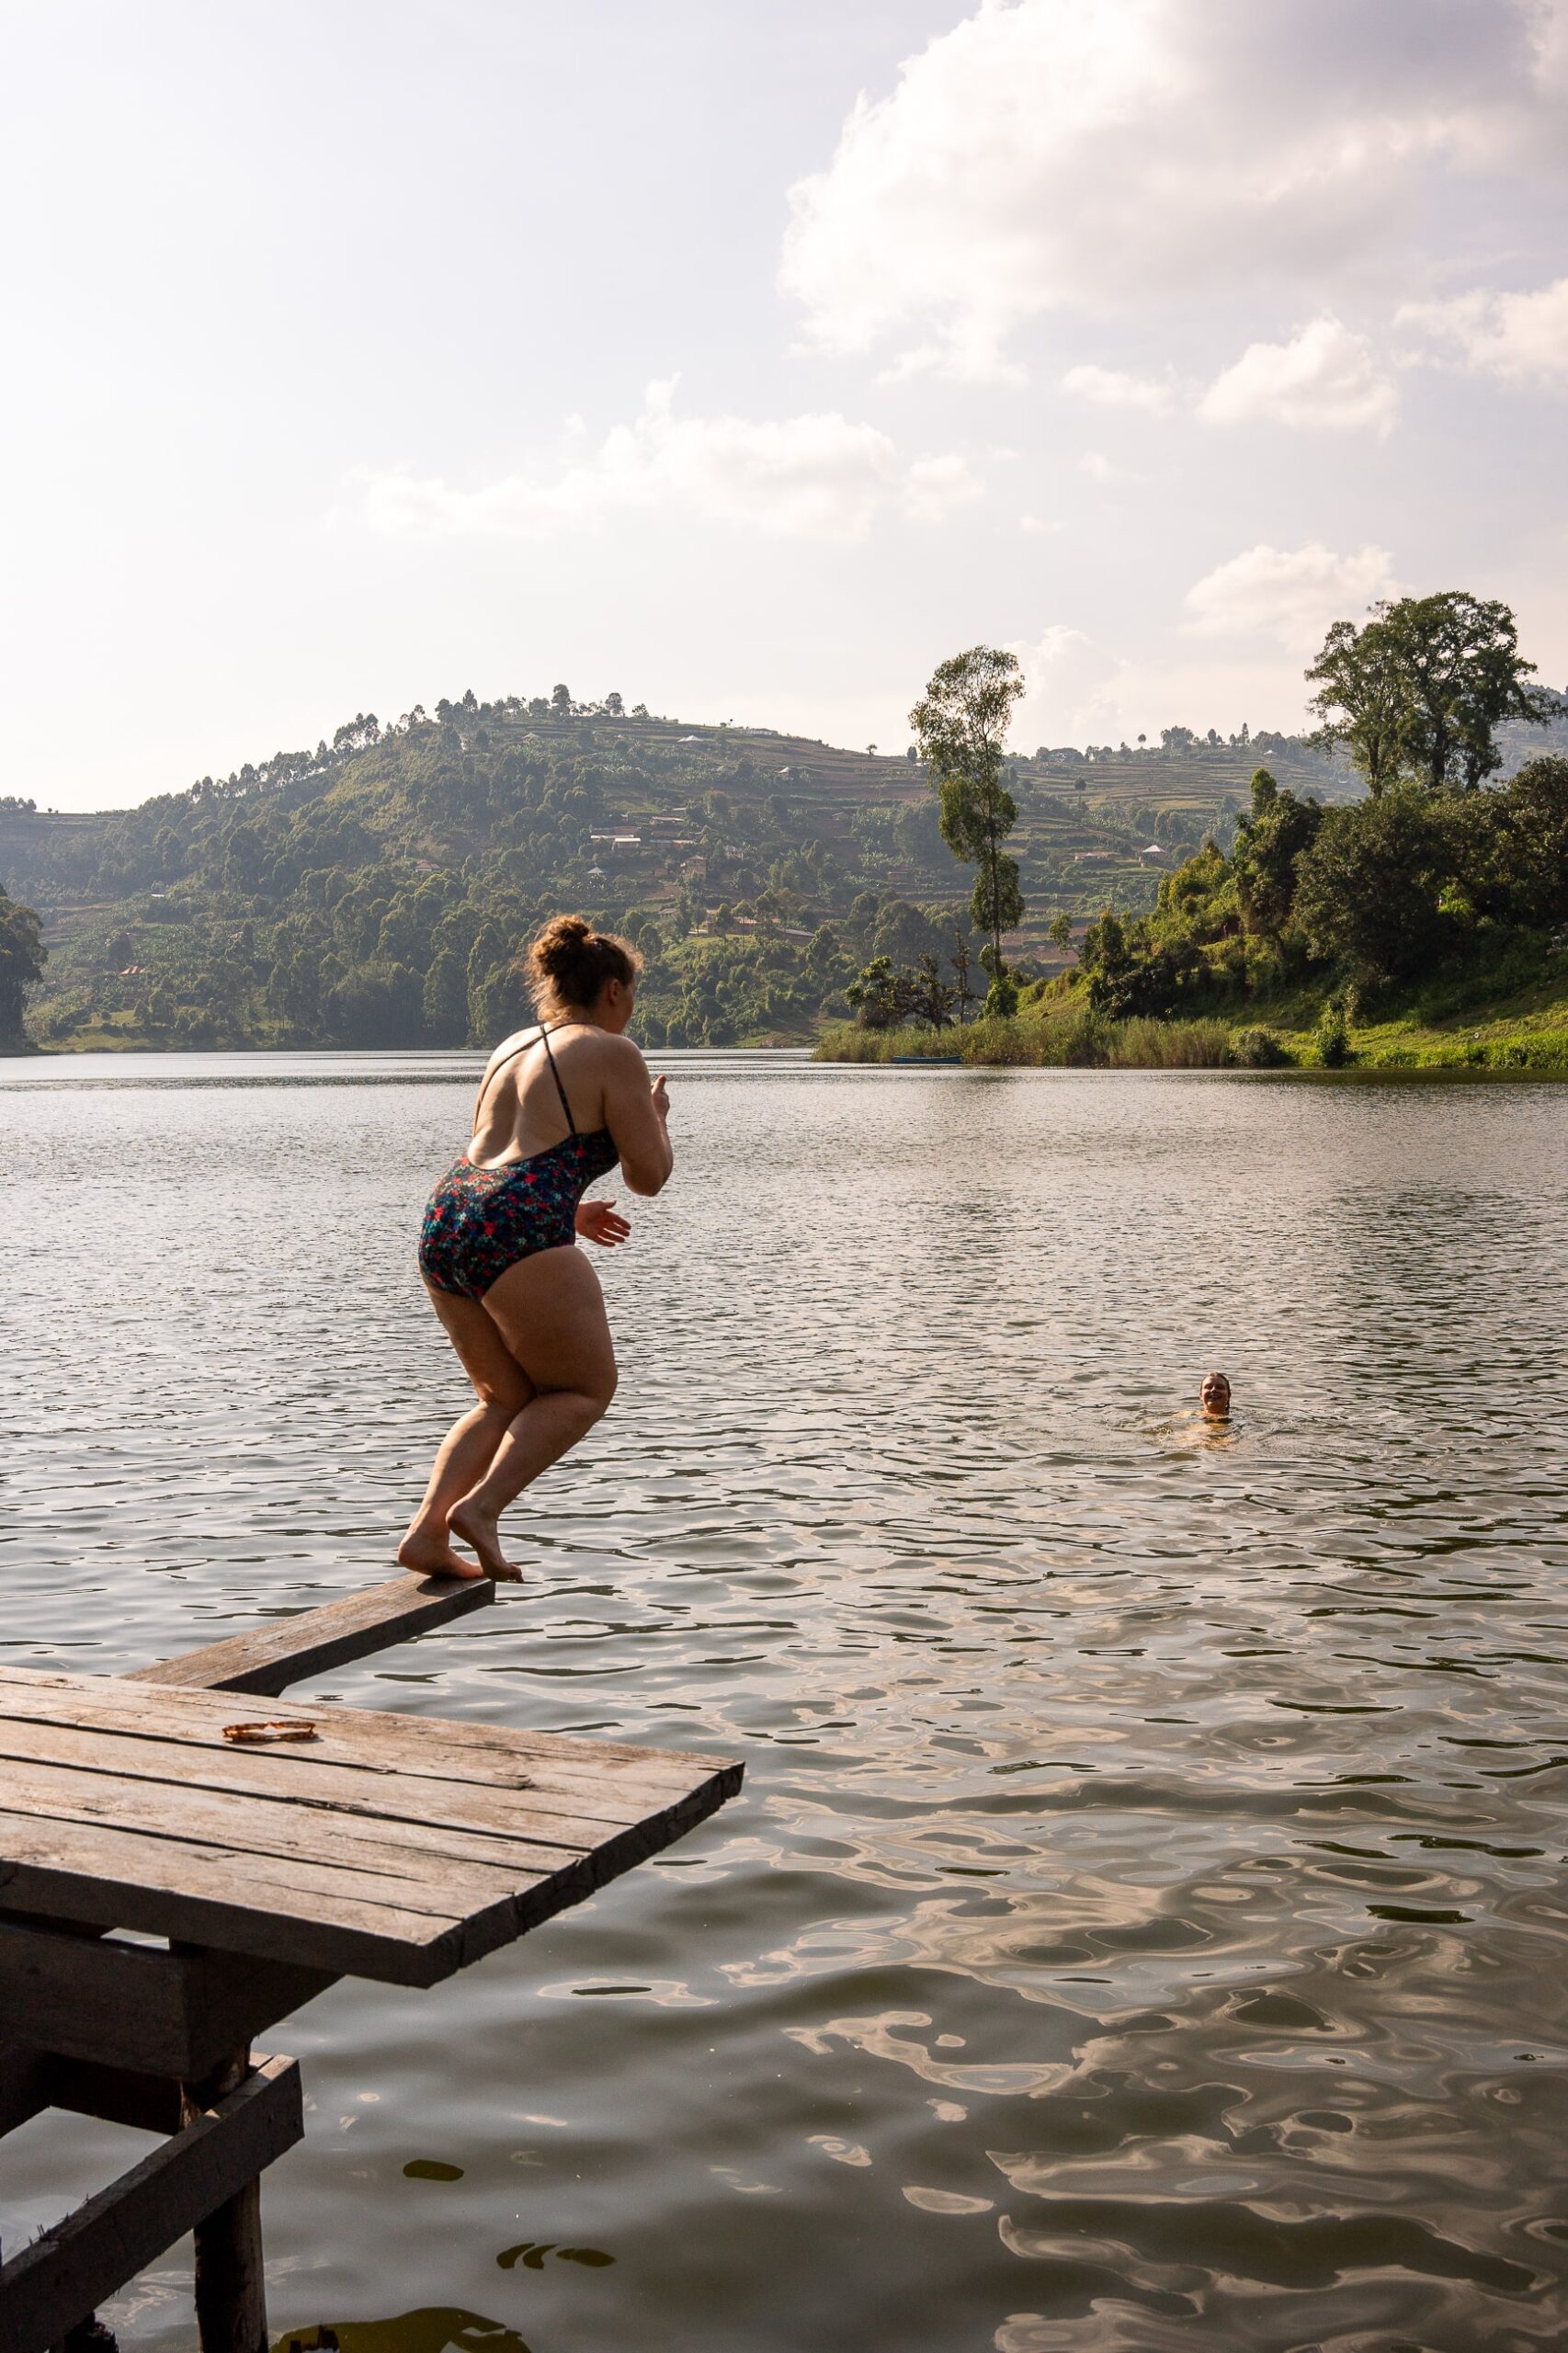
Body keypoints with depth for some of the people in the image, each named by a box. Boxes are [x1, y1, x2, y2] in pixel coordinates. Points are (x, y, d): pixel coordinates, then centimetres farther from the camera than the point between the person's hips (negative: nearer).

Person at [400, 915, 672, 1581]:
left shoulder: (512, 1048, 24)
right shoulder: (612, 1054, 2)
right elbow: (649, 1176, 3)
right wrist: (656, 1114, 22)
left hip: (444, 1221, 8)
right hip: (516, 1236, -8)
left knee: (507, 1399, 21)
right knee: (585, 1388, 12)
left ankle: (427, 1529, 7)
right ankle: (480, 1507, -6)